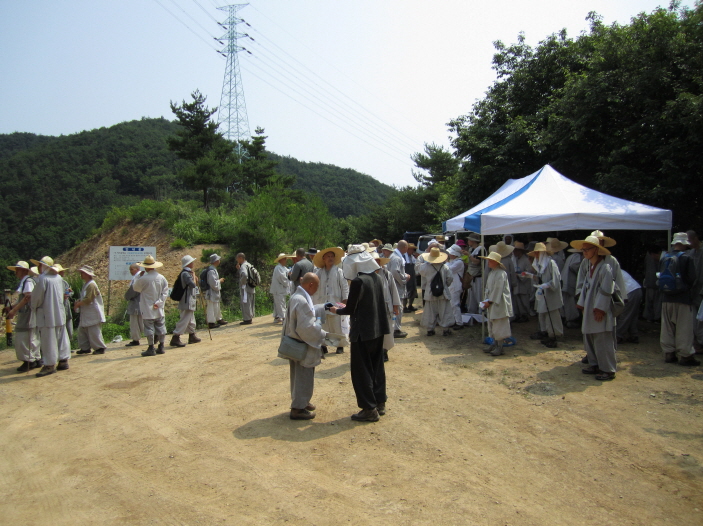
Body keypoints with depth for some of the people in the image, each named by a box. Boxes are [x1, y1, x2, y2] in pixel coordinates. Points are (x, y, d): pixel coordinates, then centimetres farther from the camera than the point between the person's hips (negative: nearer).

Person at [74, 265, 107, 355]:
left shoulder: (91, 285, -17)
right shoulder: (86, 284, 14)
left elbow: (88, 300, -22)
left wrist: (78, 304, -12)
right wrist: (78, 302, 2)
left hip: (93, 314, -10)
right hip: (86, 314, 10)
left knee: (94, 331, -5)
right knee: (82, 330, 11)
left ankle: (100, 348, 5)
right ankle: (85, 348, 19)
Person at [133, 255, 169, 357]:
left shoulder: (143, 278, -14)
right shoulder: (161, 278, -1)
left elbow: (136, 288, 3)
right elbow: (165, 292, -2)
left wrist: (139, 276, 9)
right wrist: (159, 302, -3)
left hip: (147, 309, -4)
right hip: (159, 308, 4)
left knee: (149, 327, 1)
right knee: (161, 326, 11)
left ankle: (151, 348, 3)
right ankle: (161, 347, 17)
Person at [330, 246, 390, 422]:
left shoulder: (358, 281, -18)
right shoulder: (377, 278, 5)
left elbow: (350, 309, -14)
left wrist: (336, 311, 6)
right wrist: (351, 306, 19)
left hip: (363, 331, -8)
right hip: (378, 329, 8)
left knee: (361, 370, 3)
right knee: (376, 367, 17)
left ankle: (369, 409, 9)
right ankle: (379, 403, 27)